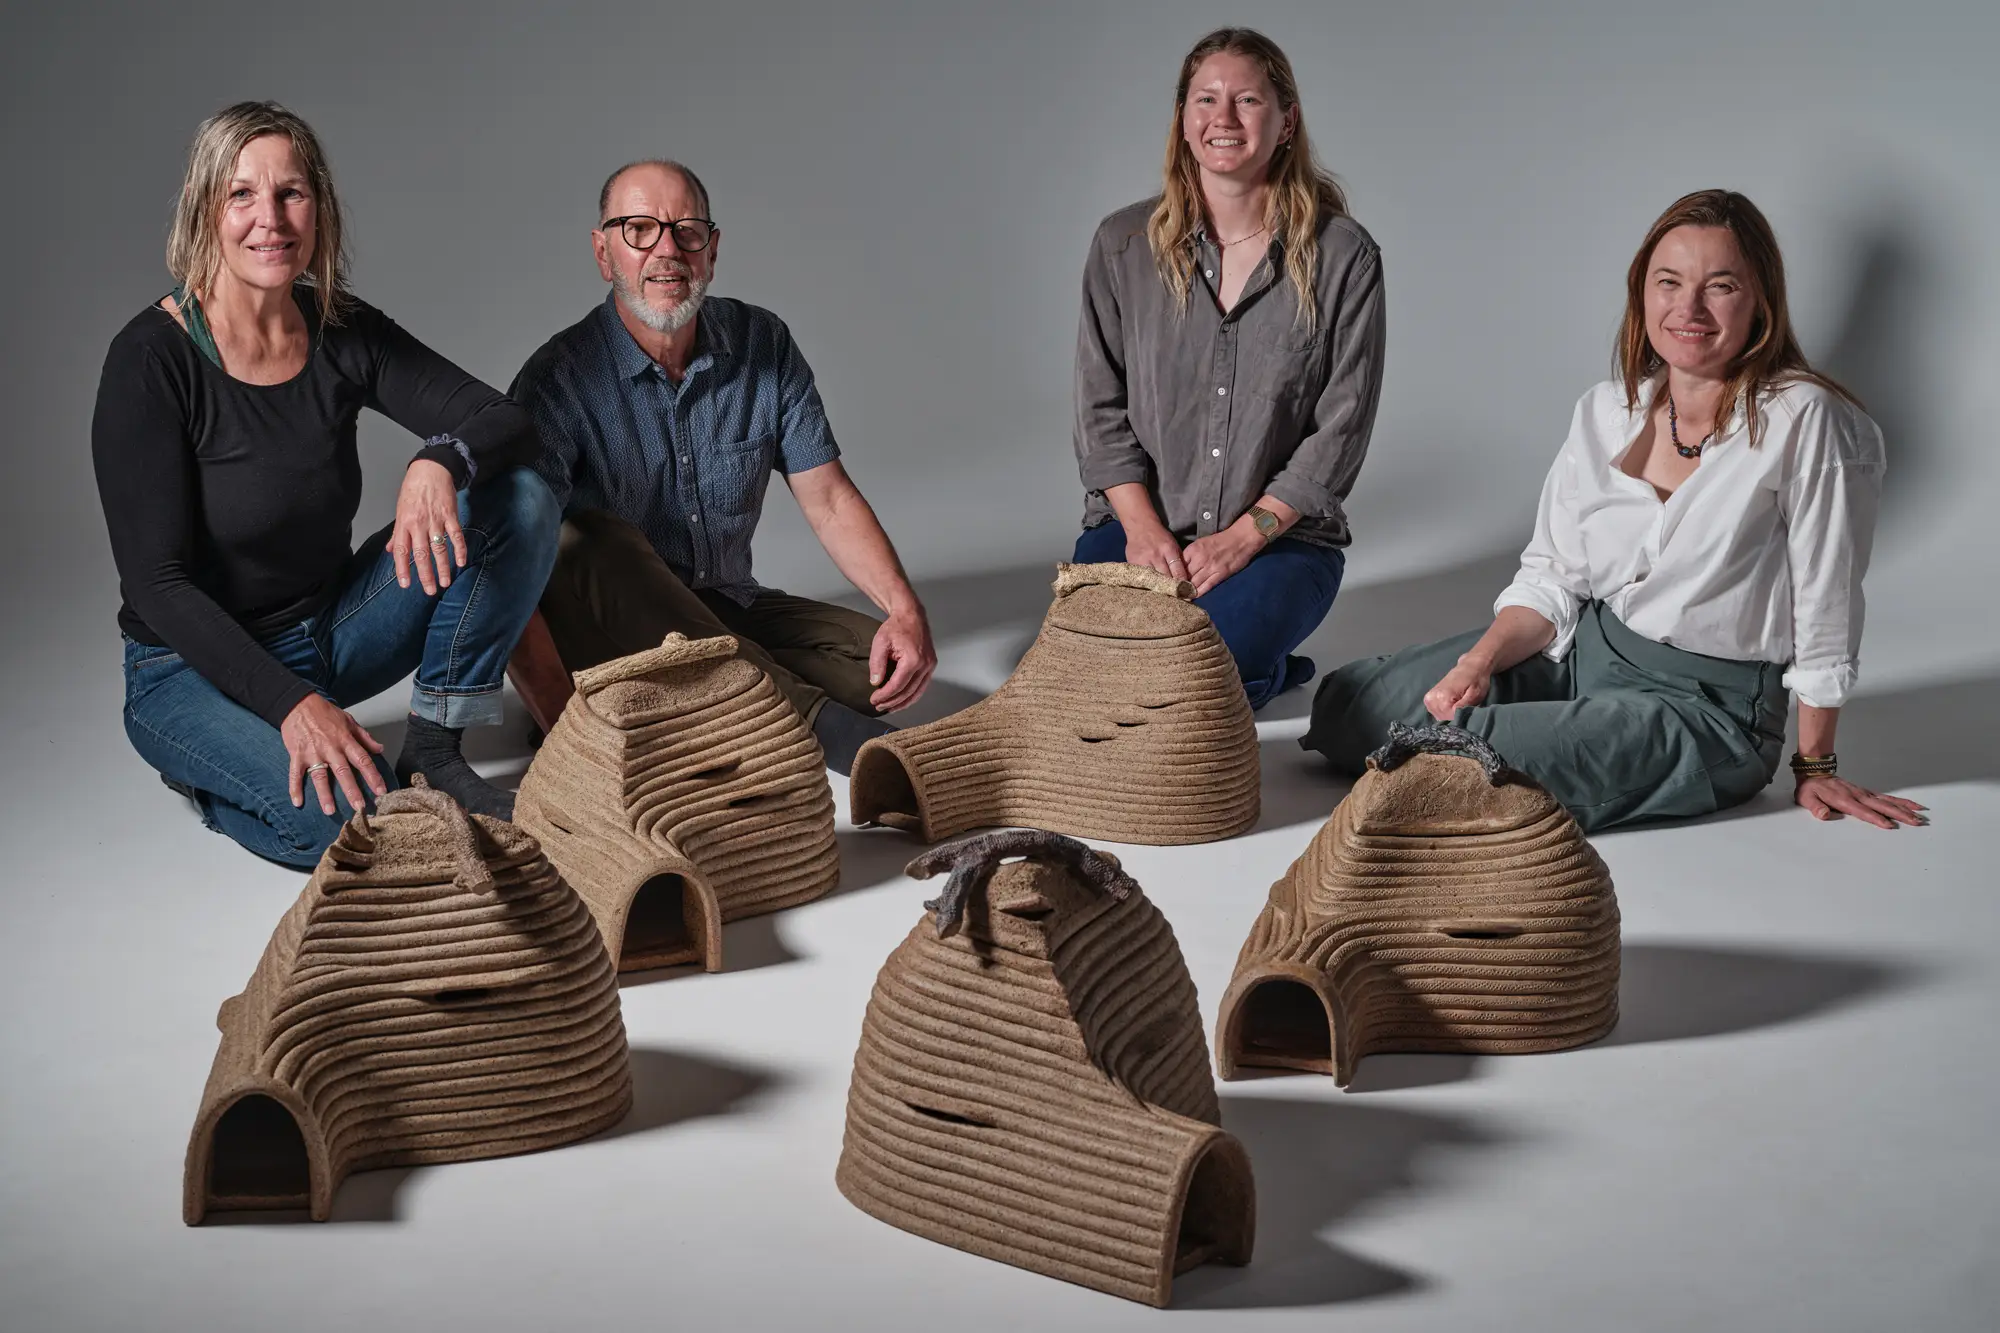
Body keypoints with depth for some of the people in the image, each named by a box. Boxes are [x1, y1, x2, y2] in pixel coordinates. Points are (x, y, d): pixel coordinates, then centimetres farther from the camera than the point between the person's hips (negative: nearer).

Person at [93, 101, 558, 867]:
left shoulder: (344, 332, -5)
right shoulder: (152, 359, -20)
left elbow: (507, 424, -7)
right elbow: (156, 582, -21)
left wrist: (440, 461, -32)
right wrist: (291, 704, -30)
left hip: (330, 628, 5)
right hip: (194, 666, -5)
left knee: (520, 500, -14)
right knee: (350, 814, -32)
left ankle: (432, 748, -5)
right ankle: (207, 771, 1)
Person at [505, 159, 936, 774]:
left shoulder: (763, 346, -1)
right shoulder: (559, 378, -15)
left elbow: (828, 497, 0)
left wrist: (905, 609, -18)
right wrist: (560, 705, -39)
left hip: (727, 610, 4)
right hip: (606, 631, -3)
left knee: (880, 662, -19)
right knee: (590, 544, -36)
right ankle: (814, 722, -39)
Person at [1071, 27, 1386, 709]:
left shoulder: (1344, 256, -3)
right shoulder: (1123, 244, 3)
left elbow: (1341, 428, -5)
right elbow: (1101, 406, 3)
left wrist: (1244, 536, -14)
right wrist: (1145, 530, -11)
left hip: (1281, 535, -2)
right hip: (1138, 522, 3)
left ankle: (1268, 668, 7)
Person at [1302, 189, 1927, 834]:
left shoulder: (1800, 421, -16)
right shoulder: (1607, 410, 3)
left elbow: (1824, 616, -9)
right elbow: (1552, 576, 5)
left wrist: (1814, 767, -2)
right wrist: (1478, 663, -13)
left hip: (1706, 705, -6)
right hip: (1583, 648, 6)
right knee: (1345, 706, -4)